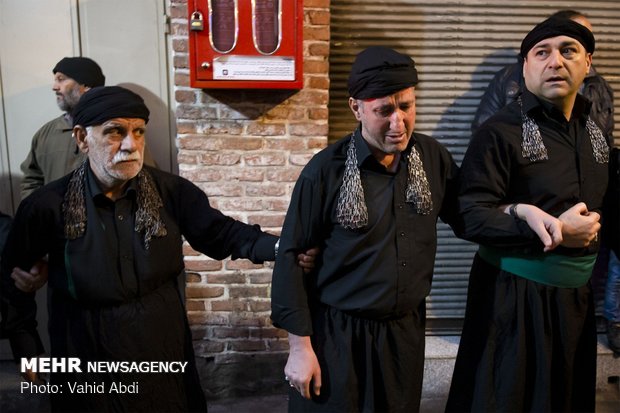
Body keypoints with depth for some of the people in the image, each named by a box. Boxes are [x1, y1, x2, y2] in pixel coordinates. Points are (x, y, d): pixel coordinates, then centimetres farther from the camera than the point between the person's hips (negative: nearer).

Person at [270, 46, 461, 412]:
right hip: (338, 335, -4)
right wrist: (300, 347, -10)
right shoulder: (327, 170, -16)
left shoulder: (433, 157, -4)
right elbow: (293, 258, -12)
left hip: (406, 330, 4)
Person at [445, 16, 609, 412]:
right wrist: (555, 230, -22)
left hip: (577, 291, 7)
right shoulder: (501, 132, -14)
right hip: (515, 293, -6)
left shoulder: (595, 130, 8)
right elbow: (470, 216, -21)